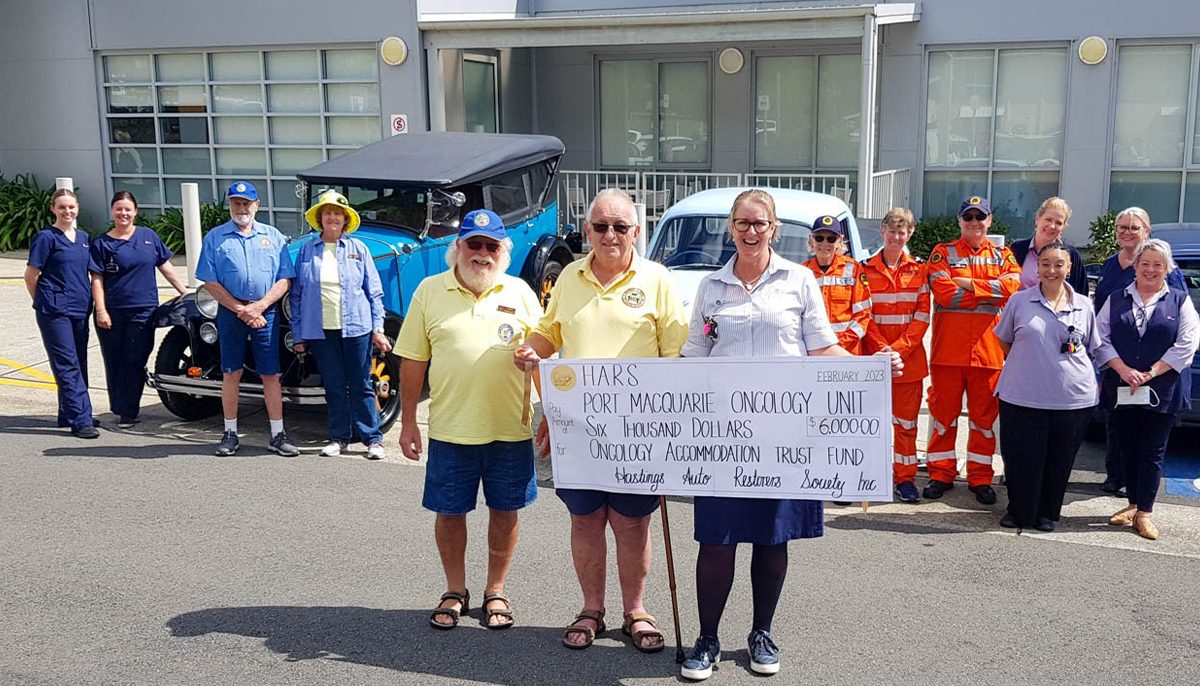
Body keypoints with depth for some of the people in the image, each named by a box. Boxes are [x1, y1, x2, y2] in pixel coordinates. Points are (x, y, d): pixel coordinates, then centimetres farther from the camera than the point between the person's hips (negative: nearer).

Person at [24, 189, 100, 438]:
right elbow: (31, 275, -4)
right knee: (67, 365, -8)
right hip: (54, 311, -7)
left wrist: (96, 306, 13)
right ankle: (80, 420, -10)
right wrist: (43, 302, 3)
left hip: (80, 310, 7)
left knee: (78, 365, 11)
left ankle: (69, 414, 21)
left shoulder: (83, 238, 12)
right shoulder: (46, 237, -6)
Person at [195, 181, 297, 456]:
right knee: (231, 374, 5)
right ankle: (230, 433, 15)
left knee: (271, 375, 1)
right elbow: (210, 282, -1)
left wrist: (259, 306, -10)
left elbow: (284, 279, 3)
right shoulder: (215, 237, 5)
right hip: (229, 312, 0)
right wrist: (240, 309, -10)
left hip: (266, 312, 0)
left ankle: (277, 435, 7)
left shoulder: (273, 236, 8)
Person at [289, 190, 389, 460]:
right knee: (333, 386, 8)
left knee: (361, 386, 4)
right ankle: (339, 437, 20)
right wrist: (298, 335, 3)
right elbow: (296, 294, 7)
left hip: (355, 327, -1)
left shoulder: (358, 249, 4)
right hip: (320, 330, 1)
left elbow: (374, 292, 4)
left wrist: (378, 329, -2)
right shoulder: (306, 250, 5)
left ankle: (373, 439, 10)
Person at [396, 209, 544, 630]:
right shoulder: (430, 291, 3)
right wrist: (408, 420, 3)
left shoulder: (520, 292, 5)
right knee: (449, 513, 9)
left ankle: (495, 592, 27)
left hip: (511, 428, 1)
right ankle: (455, 592, 28)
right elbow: (413, 361, 5)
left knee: (505, 511, 10)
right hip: (450, 429, 0)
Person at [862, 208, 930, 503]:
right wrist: (882, 348, -12)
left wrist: (899, 348, -11)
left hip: (909, 355, 1)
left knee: (906, 419, 5)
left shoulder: (918, 269, 5)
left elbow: (922, 315, 0)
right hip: (873, 356, 0)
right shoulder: (867, 268, 4)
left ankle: (905, 478, 14)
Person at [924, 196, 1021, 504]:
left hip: (988, 348, 2)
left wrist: (968, 284, -13)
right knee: (943, 412, 4)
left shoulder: (1003, 255, 11)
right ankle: (941, 474, 16)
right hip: (948, 348, -2)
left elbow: (1012, 286, -9)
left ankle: (980, 477, 17)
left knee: (984, 415, 7)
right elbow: (943, 293, -13)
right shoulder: (942, 253, 4)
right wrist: (991, 293, -9)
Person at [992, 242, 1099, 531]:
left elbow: (1090, 348, 15)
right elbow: (1005, 341, 13)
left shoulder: (1083, 305, 6)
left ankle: (1046, 513, 28)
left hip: (1073, 397, 1)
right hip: (1023, 396, -1)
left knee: (1059, 461, 10)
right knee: (1021, 458, 4)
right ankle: (1019, 511, 24)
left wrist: (1064, 367, 6)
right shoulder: (1019, 301, 1)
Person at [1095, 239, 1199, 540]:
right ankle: (1133, 504, 22)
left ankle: (1144, 512, 8)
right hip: (1122, 388, 2)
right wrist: (1123, 370, -13)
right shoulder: (1116, 300, 8)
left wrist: (1149, 373, -13)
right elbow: (1102, 339, 1)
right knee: (1128, 448, 9)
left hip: (1163, 390, -2)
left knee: (1152, 452, 1)